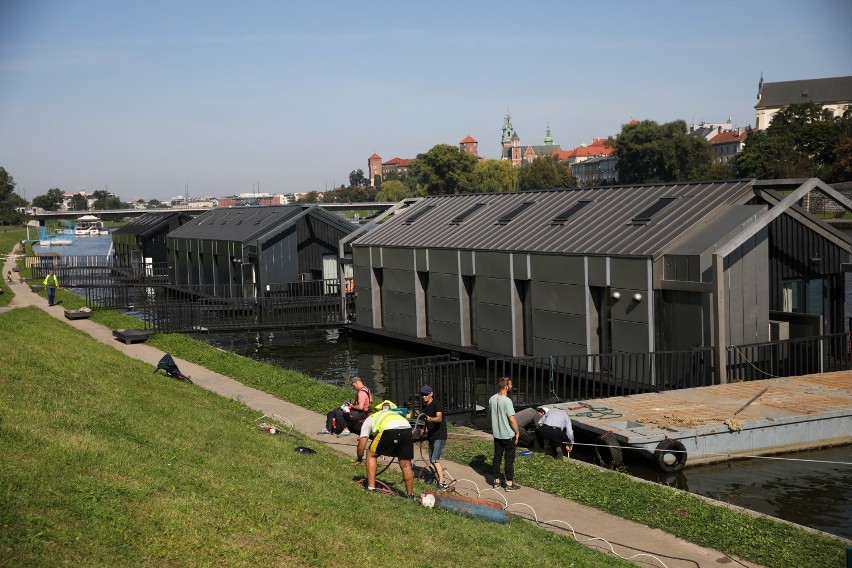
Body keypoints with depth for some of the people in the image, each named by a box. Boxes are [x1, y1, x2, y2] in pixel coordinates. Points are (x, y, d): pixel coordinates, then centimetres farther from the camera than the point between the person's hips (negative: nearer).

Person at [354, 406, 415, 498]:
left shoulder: (368, 421, 29)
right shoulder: (389, 414, 44)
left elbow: (361, 447, 23)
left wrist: (359, 459, 43)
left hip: (390, 430, -5)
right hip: (407, 429, 5)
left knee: (371, 454, 18)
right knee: (406, 464, 19)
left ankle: (371, 488, 15)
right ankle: (410, 494, 25)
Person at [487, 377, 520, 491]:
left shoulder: (492, 399, 1)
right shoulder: (507, 401, -22)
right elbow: (512, 419, -22)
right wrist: (517, 432, -9)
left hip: (497, 434, 7)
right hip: (508, 435, -7)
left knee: (497, 457, 15)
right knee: (509, 459, 3)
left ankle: (496, 480, 23)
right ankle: (509, 483, 7)